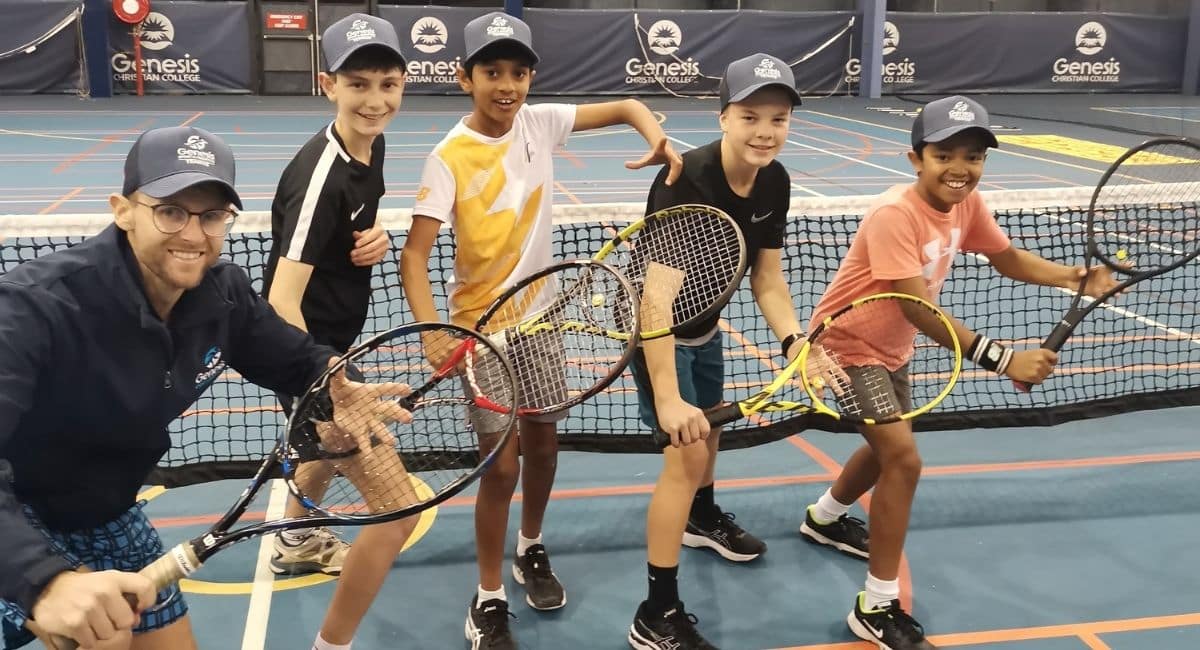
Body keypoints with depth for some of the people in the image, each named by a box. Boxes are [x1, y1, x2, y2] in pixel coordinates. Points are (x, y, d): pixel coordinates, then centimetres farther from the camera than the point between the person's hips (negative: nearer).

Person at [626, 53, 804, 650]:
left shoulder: (775, 183, -12)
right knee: (688, 450, -12)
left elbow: (767, 279, -3)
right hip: (657, 329, -8)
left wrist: (795, 341, -21)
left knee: (710, 427, 27)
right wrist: (667, 398, -46)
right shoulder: (685, 184, -35)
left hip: (704, 324, 8)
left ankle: (702, 518, 59)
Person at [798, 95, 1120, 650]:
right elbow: (922, 312, -37)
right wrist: (1004, 360, -42)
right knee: (904, 458, -19)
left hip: (890, 346, 9)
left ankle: (824, 518, 55)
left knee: (890, 447, 26)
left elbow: (1007, 257, 7)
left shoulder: (967, 204, -8)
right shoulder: (894, 215, -33)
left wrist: (1078, 277, -11)